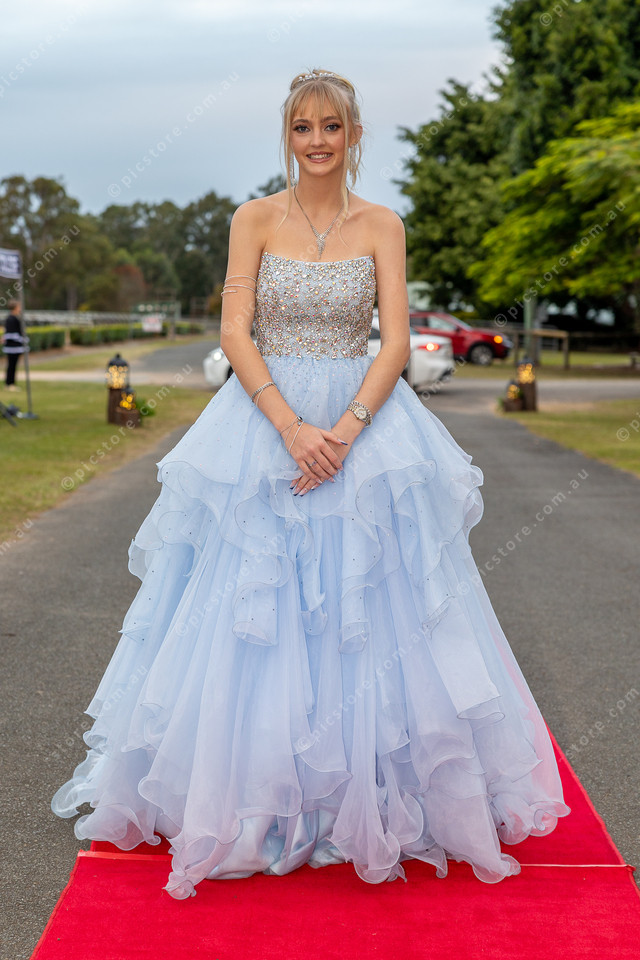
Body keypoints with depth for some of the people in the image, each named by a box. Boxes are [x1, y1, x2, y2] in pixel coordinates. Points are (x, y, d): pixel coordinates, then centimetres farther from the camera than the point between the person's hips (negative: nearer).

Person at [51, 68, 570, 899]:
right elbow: (234, 333, -5)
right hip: (263, 420, 0)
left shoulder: (381, 226, 5)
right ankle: (254, 795, 18)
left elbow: (396, 342, -3)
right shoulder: (255, 219, 4)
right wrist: (292, 427, -18)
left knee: (372, 618, 2)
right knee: (253, 618, 2)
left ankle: (370, 801, 17)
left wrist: (346, 430, -18)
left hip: (366, 423, 0)